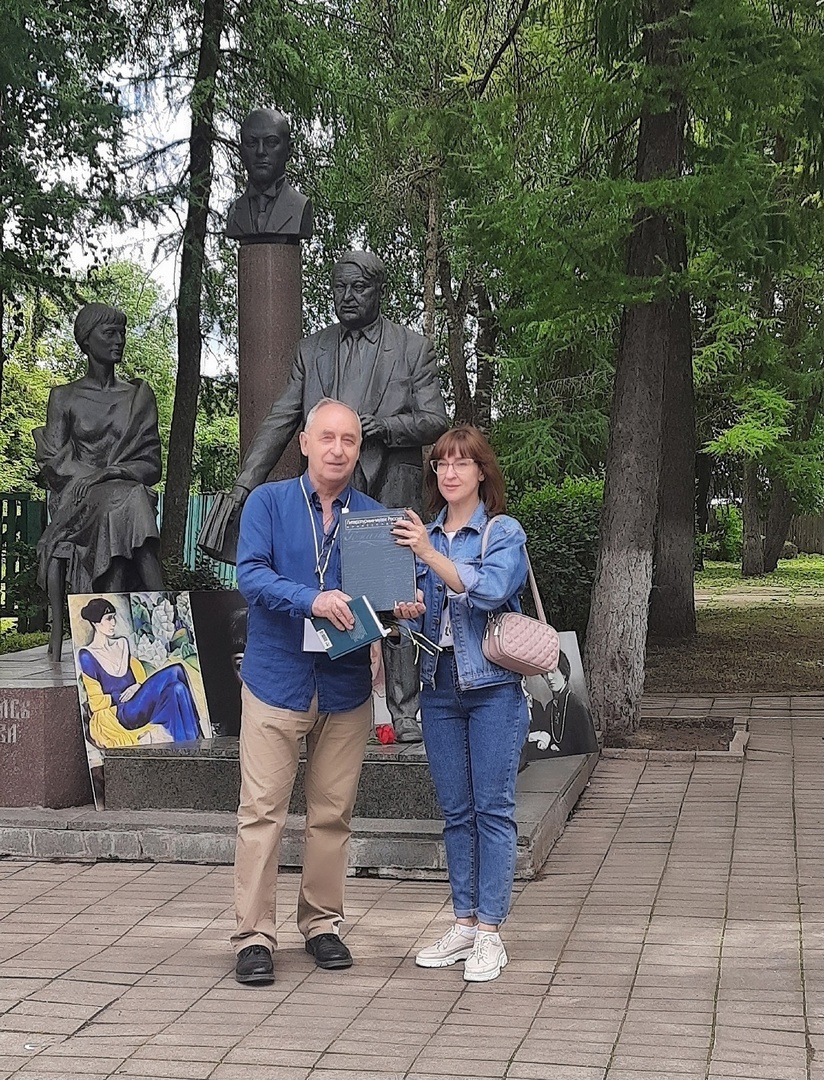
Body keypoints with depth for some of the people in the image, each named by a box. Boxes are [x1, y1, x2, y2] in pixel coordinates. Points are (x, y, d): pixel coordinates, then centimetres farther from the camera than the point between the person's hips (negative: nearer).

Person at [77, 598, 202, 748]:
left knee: (176, 688, -26)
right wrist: (122, 697, -9)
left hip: (139, 705, 7)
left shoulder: (122, 644, 18)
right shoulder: (87, 656, -2)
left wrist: (139, 686, -3)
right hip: (119, 712, -7)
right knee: (173, 673, -26)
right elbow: (96, 701, -3)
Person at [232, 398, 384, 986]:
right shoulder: (269, 502, 1)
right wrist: (312, 600, -27)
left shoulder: (375, 517, 8)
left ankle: (323, 923, 23)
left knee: (333, 813, 9)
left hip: (346, 684, 3)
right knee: (262, 810, -3)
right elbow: (251, 574, -12)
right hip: (277, 678, -2)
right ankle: (254, 937, 3)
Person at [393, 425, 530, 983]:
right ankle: (464, 924, 19)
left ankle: (491, 933, 3)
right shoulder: (423, 535, 12)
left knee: (493, 809, -2)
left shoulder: (505, 532, -3)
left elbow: (491, 590, -20)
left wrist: (431, 554, -24)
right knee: (456, 811, 10)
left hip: (493, 686, -5)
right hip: (439, 685, 5)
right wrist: (409, 611, -2)